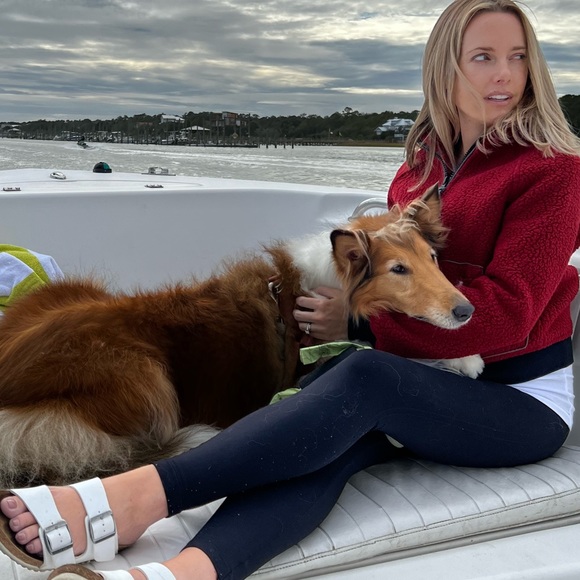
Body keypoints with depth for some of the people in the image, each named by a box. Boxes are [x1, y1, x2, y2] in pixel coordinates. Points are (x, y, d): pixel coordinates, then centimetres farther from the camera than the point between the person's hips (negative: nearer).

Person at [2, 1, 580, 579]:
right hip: (427, 381, 4)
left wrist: (361, 323, -17)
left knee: (363, 378, -35)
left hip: (522, 398, -4)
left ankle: (143, 495, -43)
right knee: (333, 441, -31)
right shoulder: (420, 164, 12)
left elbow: (506, 312, -14)